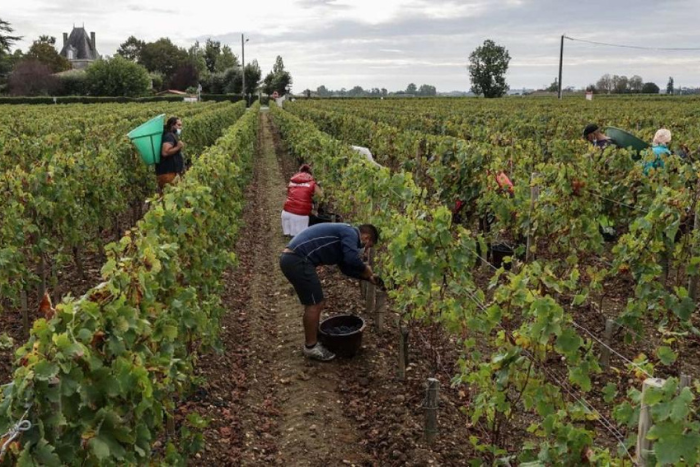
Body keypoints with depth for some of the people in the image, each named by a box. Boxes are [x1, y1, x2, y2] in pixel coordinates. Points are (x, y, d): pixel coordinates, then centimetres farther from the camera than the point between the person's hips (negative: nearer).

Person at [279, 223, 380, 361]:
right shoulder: (351, 233, -4)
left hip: (291, 259, 11)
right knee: (315, 304, -2)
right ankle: (311, 348, 10)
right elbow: (352, 259, -21)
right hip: (297, 260, -11)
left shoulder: (343, 235, 25)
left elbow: (346, 266, 33)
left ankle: (311, 341, 30)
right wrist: (365, 269, -3)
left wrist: (368, 277, 31)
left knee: (316, 303, 19)